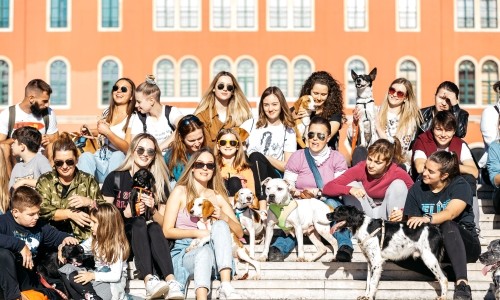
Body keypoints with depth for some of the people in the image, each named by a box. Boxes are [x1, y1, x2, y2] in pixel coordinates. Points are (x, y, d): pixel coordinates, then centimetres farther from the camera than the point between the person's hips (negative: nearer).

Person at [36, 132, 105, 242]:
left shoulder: (88, 180, 13)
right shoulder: (45, 181, 11)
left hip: (84, 238, 0)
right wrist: (70, 213, -10)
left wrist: (89, 202, -9)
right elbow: (41, 210, -4)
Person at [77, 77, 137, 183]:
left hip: (119, 163, -4)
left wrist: (107, 132, -20)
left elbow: (128, 149, -14)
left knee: (117, 155, -37)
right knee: (85, 156, -27)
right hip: (100, 160, 4)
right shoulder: (107, 113, 14)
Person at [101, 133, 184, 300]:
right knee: (139, 222, -33)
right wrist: (126, 213, -18)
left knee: (154, 227, -32)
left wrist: (152, 210, -13)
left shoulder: (159, 182, 9)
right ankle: (149, 280, -55)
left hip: (148, 236, 2)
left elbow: (164, 223, 8)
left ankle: (171, 281, -53)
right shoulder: (115, 178, 3)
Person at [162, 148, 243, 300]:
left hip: (212, 253, 3)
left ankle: (226, 287, -40)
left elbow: (239, 233, 13)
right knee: (204, 251, -37)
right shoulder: (181, 191, 6)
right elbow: (167, 231, 0)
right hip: (185, 252, -3)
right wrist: (196, 233, -13)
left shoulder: (218, 197, 15)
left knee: (220, 225, -27)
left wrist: (225, 218, -7)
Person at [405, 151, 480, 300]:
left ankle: (462, 283, -50)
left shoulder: (459, 185, -9)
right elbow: (413, 223, 2)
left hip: (463, 243, -3)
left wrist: (427, 219, -47)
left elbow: (450, 213, -29)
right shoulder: (416, 189, 3)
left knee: (447, 225, -39)